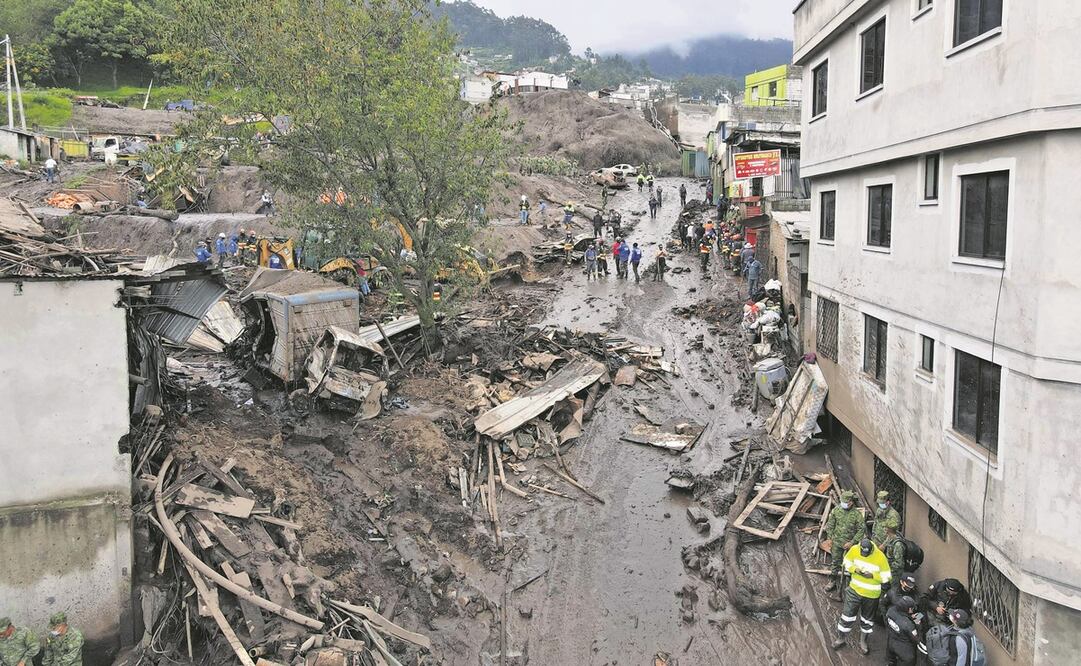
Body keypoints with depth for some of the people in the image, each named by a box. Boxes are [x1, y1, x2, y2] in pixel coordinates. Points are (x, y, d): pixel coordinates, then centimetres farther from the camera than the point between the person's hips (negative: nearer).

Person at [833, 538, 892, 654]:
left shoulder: (880, 557, -24)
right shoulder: (854, 549, -17)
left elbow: (886, 577, -15)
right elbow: (846, 563, -1)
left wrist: (872, 575, -29)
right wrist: (855, 569, -20)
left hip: (871, 594, -1)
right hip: (854, 589, 1)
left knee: (867, 618, 18)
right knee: (847, 615, 6)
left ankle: (863, 642, 40)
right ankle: (840, 638, 27)